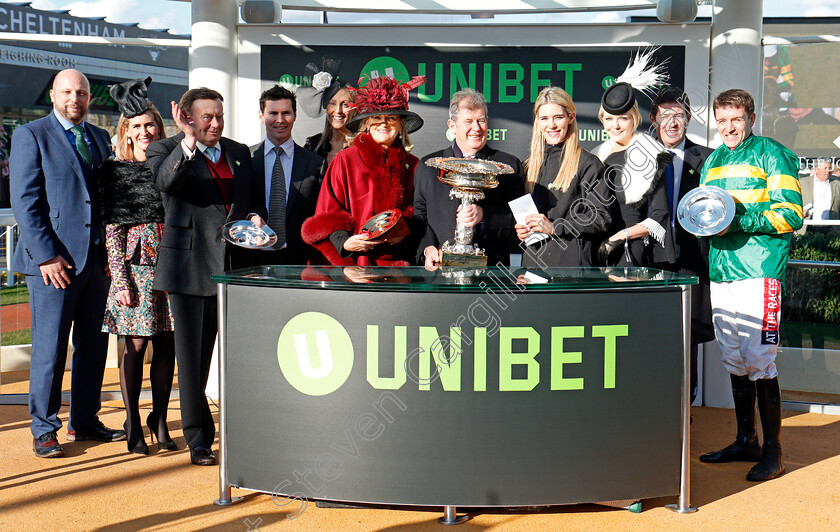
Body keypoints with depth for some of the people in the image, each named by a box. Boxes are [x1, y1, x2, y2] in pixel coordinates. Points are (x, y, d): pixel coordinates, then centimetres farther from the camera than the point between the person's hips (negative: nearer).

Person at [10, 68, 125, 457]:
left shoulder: (100, 138, 16)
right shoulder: (30, 136, -1)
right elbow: (25, 201, -7)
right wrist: (46, 255, -14)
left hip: (98, 259, 6)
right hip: (54, 260, -6)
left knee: (93, 344, 10)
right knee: (49, 347, -1)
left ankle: (84, 421, 23)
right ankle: (44, 429, 10)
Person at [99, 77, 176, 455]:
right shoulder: (115, 170, 2)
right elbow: (111, 228, -1)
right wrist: (120, 279, -7)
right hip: (135, 264, -3)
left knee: (166, 344, 5)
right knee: (136, 345, -1)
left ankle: (160, 420, 17)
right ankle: (133, 424, 10)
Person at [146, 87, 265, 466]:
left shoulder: (239, 152, 17)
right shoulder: (164, 150, 2)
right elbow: (164, 182, -21)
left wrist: (255, 216, 3)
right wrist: (187, 143, -32)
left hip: (235, 266, 4)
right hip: (191, 267, -4)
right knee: (193, 356, 4)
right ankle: (199, 439, 14)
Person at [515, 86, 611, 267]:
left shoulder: (588, 163, -3)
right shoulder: (531, 164, 16)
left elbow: (601, 218, -9)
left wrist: (554, 227, -13)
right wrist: (520, 230, 4)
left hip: (571, 260, -5)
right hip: (533, 259, 5)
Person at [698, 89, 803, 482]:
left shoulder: (771, 155, -2)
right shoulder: (712, 162, 20)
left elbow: (792, 214, -9)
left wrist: (739, 221, -18)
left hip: (759, 270, -7)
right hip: (722, 271, 7)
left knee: (759, 362, -9)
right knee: (734, 361, 11)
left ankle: (772, 451, 0)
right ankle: (745, 441, 22)